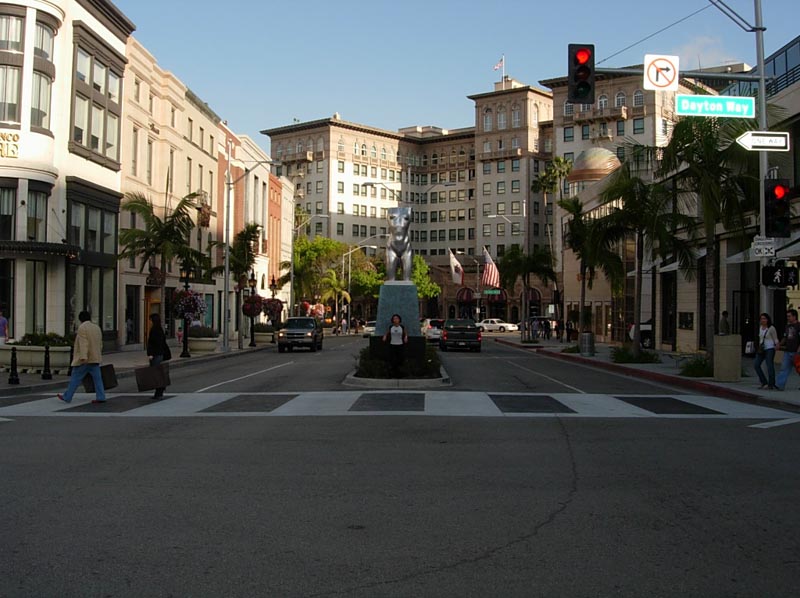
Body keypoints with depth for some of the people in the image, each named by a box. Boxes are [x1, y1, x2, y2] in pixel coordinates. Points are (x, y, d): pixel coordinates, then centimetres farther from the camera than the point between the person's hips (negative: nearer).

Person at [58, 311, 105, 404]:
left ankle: (67, 397, 8)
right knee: (97, 378, 4)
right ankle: (101, 397, -1)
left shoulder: (82, 327, -10)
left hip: (84, 359, -7)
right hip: (95, 359, 7)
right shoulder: (97, 327, 12)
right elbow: (100, 344, 17)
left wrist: (83, 357, -28)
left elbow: (83, 343, -21)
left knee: (75, 378, 1)